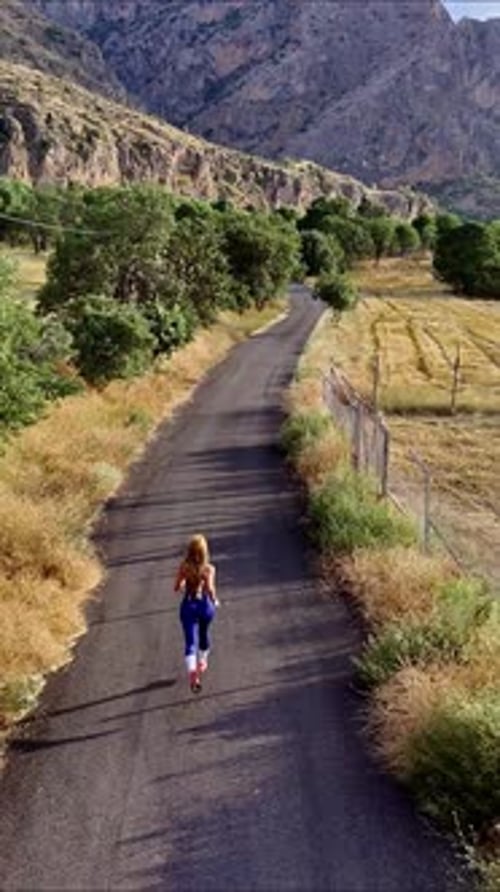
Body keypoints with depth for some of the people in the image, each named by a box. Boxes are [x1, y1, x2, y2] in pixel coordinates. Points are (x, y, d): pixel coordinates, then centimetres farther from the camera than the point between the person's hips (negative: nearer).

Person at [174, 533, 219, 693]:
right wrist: (214, 600, -6)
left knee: (190, 642, -2)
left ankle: (192, 671, -23)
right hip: (204, 605, 0)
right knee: (203, 635, 27)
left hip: (188, 605, 0)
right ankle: (202, 663, 47)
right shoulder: (209, 569, -14)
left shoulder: (184, 567, -8)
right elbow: (210, 589, -25)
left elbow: (176, 587, -4)